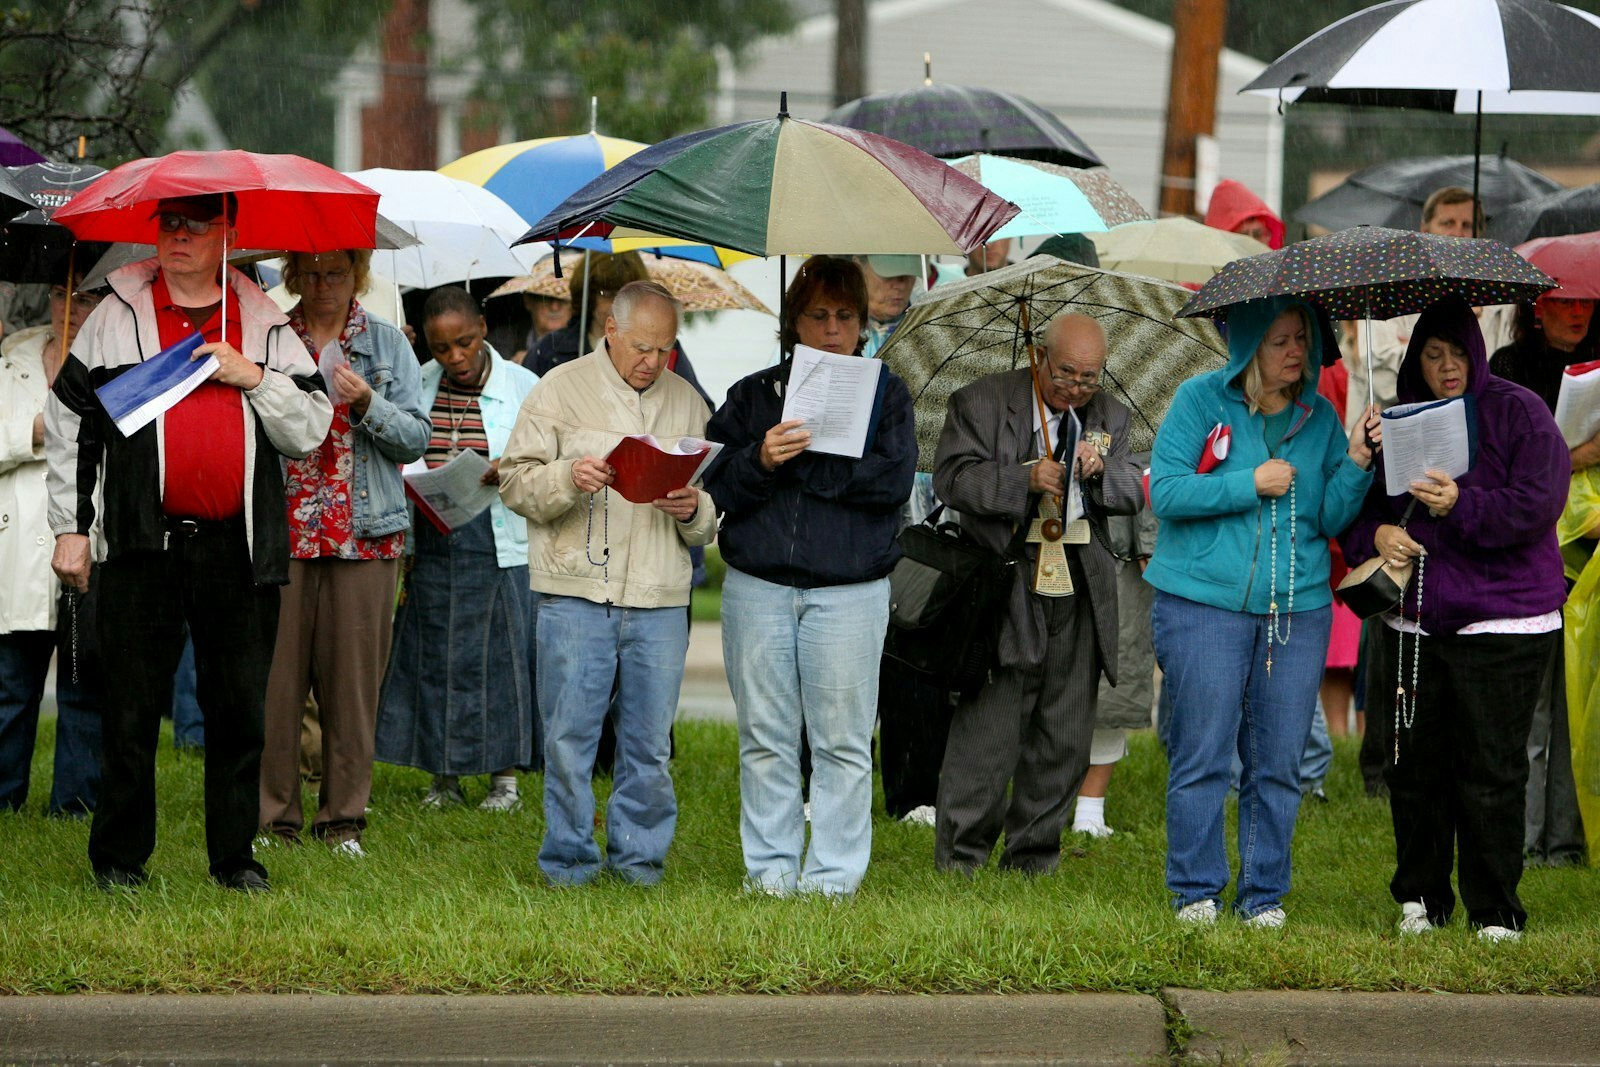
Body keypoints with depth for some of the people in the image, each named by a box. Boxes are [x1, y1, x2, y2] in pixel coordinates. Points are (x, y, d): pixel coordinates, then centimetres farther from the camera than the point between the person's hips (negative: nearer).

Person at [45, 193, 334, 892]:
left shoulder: (265, 326, 10)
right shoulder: (117, 318, 7)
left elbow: (310, 430, 6)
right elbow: (68, 425, 8)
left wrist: (252, 377, -9)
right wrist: (70, 527, 4)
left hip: (239, 546, 1)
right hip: (145, 545, -1)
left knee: (239, 709, 5)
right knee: (131, 708, 1)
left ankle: (235, 854, 15)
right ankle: (119, 857, 10)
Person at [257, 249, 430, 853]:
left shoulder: (387, 344, 10)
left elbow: (416, 439, 4)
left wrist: (367, 404, -13)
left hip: (365, 532, 0)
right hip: (280, 529, 0)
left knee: (353, 677, 0)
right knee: (275, 674, -4)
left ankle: (343, 816, 8)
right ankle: (272, 814, 2)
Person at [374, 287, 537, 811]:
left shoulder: (521, 386, 1)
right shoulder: (418, 385, 8)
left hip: (498, 546, -3)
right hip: (431, 545, 3)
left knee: (500, 653, -1)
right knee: (433, 655, 3)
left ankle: (504, 776, 7)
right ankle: (444, 777, 11)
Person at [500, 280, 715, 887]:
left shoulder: (687, 403, 14)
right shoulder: (562, 389, 4)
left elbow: (716, 512, 18)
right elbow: (516, 483, 0)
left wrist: (694, 511, -4)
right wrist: (567, 479, -18)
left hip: (659, 600, 3)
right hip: (576, 592, -3)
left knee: (649, 739, 4)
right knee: (569, 736, -2)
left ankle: (639, 854, 14)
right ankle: (569, 858, 8)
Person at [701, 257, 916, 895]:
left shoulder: (885, 394, 8)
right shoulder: (753, 394, 13)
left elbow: (892, 480, -8)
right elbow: (715, 484, 3)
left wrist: (799, 460, -10)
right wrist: (761, 459, -17)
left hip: (849, 590, -2)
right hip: (758, 586, 2)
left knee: (842, 741, -3)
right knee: (765, 738, 3)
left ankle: (833, 874, 2)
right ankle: (770, 869, 11)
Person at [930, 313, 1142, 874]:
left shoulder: (1110, 416, 15)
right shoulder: (982, 402, -1)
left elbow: (1133, 496, 12)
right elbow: (951, 476, -10)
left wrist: (1101, 471, -10)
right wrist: (1025, 479, -23)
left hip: (1078, 596, 5)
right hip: (1004, 591, -5)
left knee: (1064, 736, 6)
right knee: (987, 729, -7)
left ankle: (1034, 854, 17)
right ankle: (959, 858, 0)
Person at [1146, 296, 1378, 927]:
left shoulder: (1319, 418, 10)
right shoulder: (1201, 400, -1)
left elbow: (1332, 520, 6)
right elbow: (1165, 491, -8)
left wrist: (1356, 464, -10)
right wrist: (1250, 484, -11)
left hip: (1297, 611, 3)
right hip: (1204, 605, -3)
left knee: (1277, 762, 4)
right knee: (1202, 756, -2)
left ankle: (1264, 893, 13)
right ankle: (1196, 891, 9)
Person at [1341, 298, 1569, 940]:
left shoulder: (1518, 412, -1)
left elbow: (1537, 503, -11)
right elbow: (1358, 506, 18)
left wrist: (1461, 506, -19)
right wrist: (1375, 534, -3)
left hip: (1503, 624, -5)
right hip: (1416, 622, 5)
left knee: (1491, 771, -6)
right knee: (1413, 766, 5)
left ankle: (1495, 914, 1)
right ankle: (1419, 900, 18)